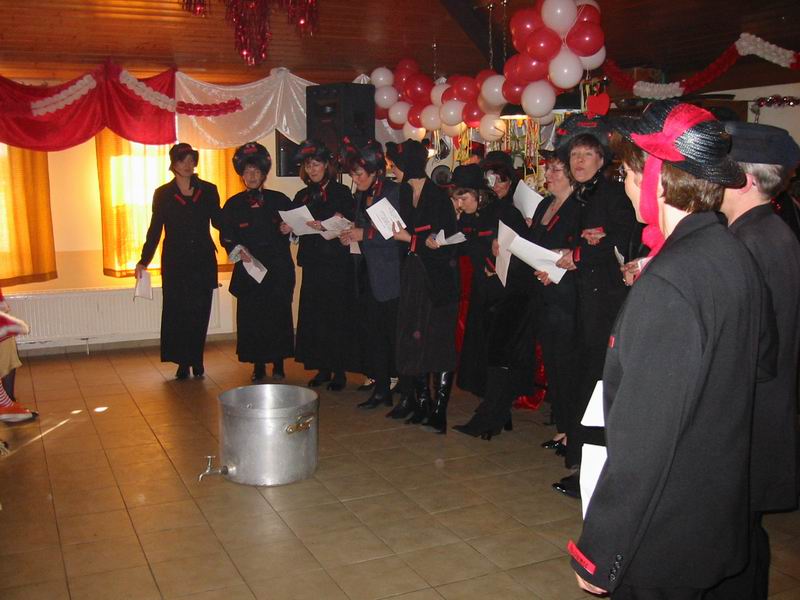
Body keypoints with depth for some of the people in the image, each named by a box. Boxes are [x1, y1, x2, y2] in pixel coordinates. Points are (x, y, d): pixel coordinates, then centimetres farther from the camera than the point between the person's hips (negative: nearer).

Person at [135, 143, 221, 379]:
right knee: (176, 311, -2)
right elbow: (155, 230, 4)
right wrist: (144, 261, -3)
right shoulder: (163, 194, 3)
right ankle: (183, 363, 8)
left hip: (203, 261, 1)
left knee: (199, 312, 3)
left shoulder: (208, 191, 5)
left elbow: (218, 222, 7)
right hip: (175, 262, 0)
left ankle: (196, 361, 16)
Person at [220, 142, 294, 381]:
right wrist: (238, 249, -14)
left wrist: (289, 229, -11)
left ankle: (278, 365, 13)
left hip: (278, 271, 0)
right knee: (252, 318, -1)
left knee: (278, 315, 0)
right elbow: (225, 237, 5)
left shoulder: (279, 200, 5)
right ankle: (258, 366, 12)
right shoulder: (233, 205, 6)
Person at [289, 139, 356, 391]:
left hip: (336, 264, -5)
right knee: (313, 316, 3)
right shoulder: (302, 196, 15)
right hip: (312, 263, 5)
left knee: (336, 316, -3)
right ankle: (322, 368, 14)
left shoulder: (341, 192, 0)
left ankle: (339, 370, 6)